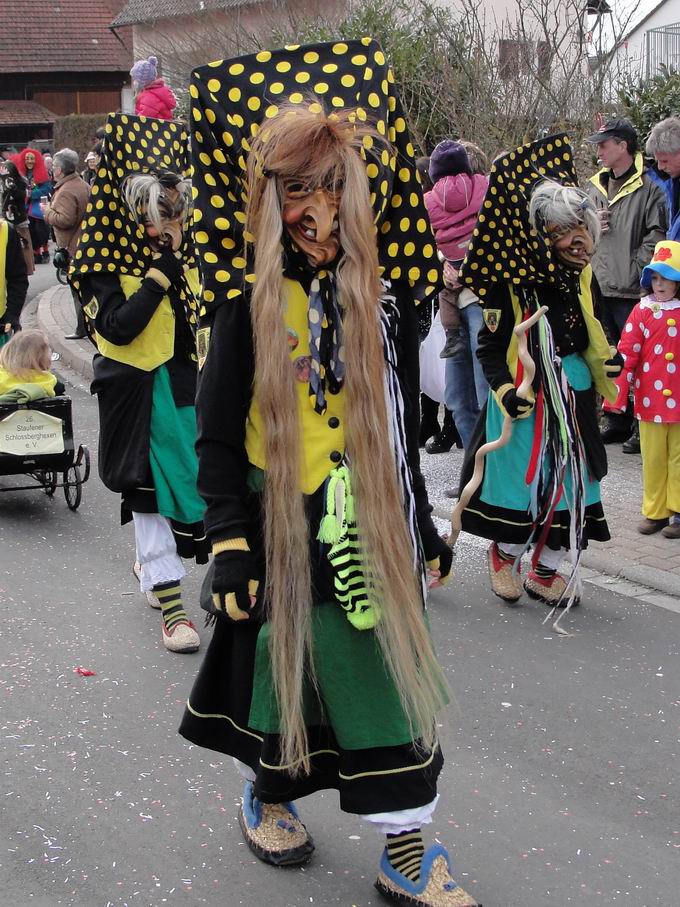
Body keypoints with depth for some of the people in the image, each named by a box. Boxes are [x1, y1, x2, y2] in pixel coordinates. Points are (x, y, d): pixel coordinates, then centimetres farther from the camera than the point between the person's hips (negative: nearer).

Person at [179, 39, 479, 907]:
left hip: (374, 518, 4)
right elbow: (217, 428, -8)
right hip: (285, 521, -3)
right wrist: (228, 535, -14)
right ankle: (263, 794, 39)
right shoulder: (249, 298, -9)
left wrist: (420, 518, 14)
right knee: (283, 659, 10)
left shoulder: (384, 290, 3)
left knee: (390, 670, 5)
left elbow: (401, 416, 12)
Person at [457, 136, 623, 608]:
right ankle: (504, 556, 30)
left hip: (574, 396, 6)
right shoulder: (511, 281, -14)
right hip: (525, 394, -6)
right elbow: (490, 346, -10)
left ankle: (547, 569, 23)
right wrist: (504, 390, -21)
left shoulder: (582, 278, 4)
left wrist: (607, 359, -1)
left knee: (569, 479, 8)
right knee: (518, 476, 4)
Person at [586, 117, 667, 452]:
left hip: (632, 290, -7)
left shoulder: (648, 186, -7)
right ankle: (617, 422, 22)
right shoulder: (595, 186, 15)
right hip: (600, 287, 7)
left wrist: (636, 269, -16)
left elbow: (656, 235, -12)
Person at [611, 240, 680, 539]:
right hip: (649, 399, 1)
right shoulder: (643, 310, -1)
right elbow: (628, 353, -2)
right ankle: (655, 511, 21)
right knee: (652, 459, 10)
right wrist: (618, 393, -7)